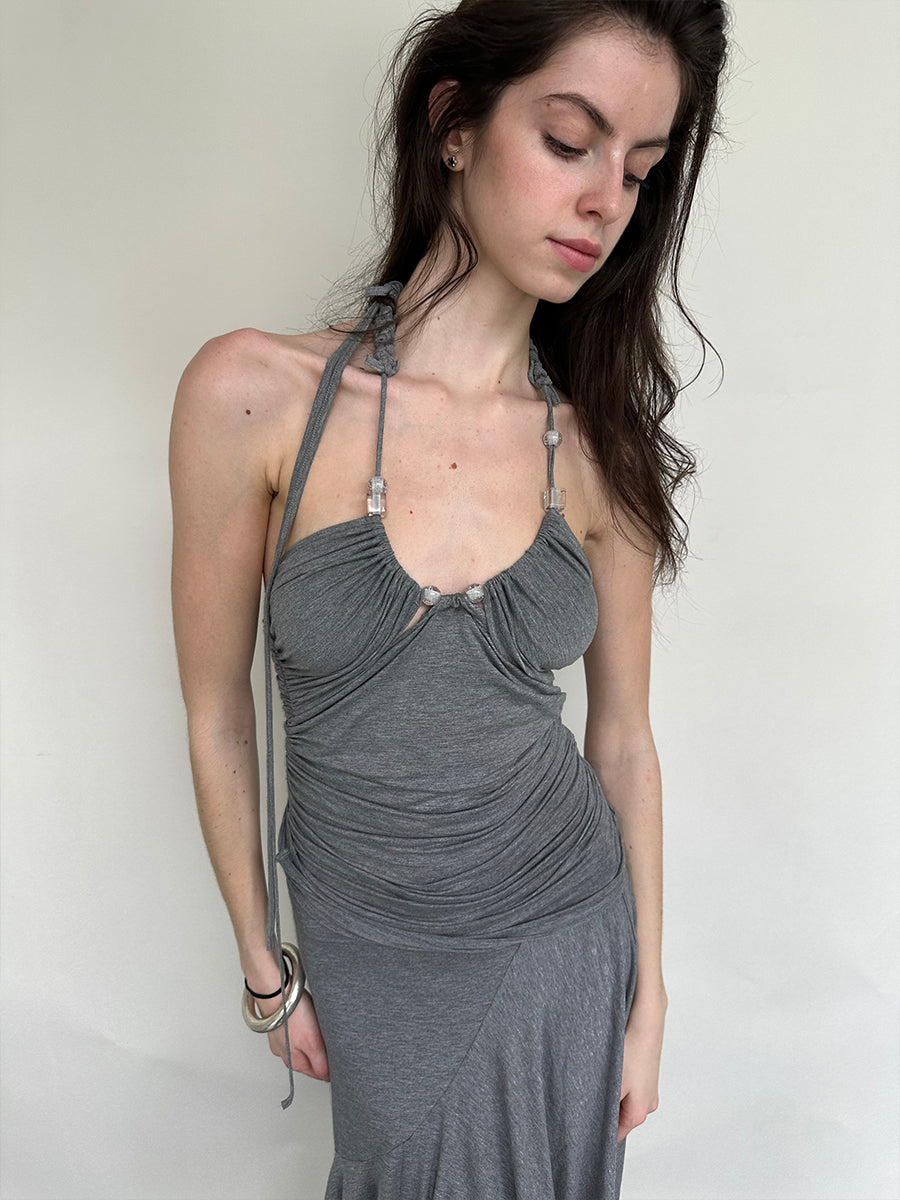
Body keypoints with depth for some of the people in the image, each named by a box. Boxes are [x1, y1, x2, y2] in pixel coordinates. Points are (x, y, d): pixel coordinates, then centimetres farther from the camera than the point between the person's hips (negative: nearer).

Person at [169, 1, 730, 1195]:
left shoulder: (602, 449, -11)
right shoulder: (255, 394, -19)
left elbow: (623, 739, -2)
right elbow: (217, 710, -9)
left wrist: (647, 1001, 5)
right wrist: (265, 967, 1)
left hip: (564, 930, 2)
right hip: (367, 945, -1)